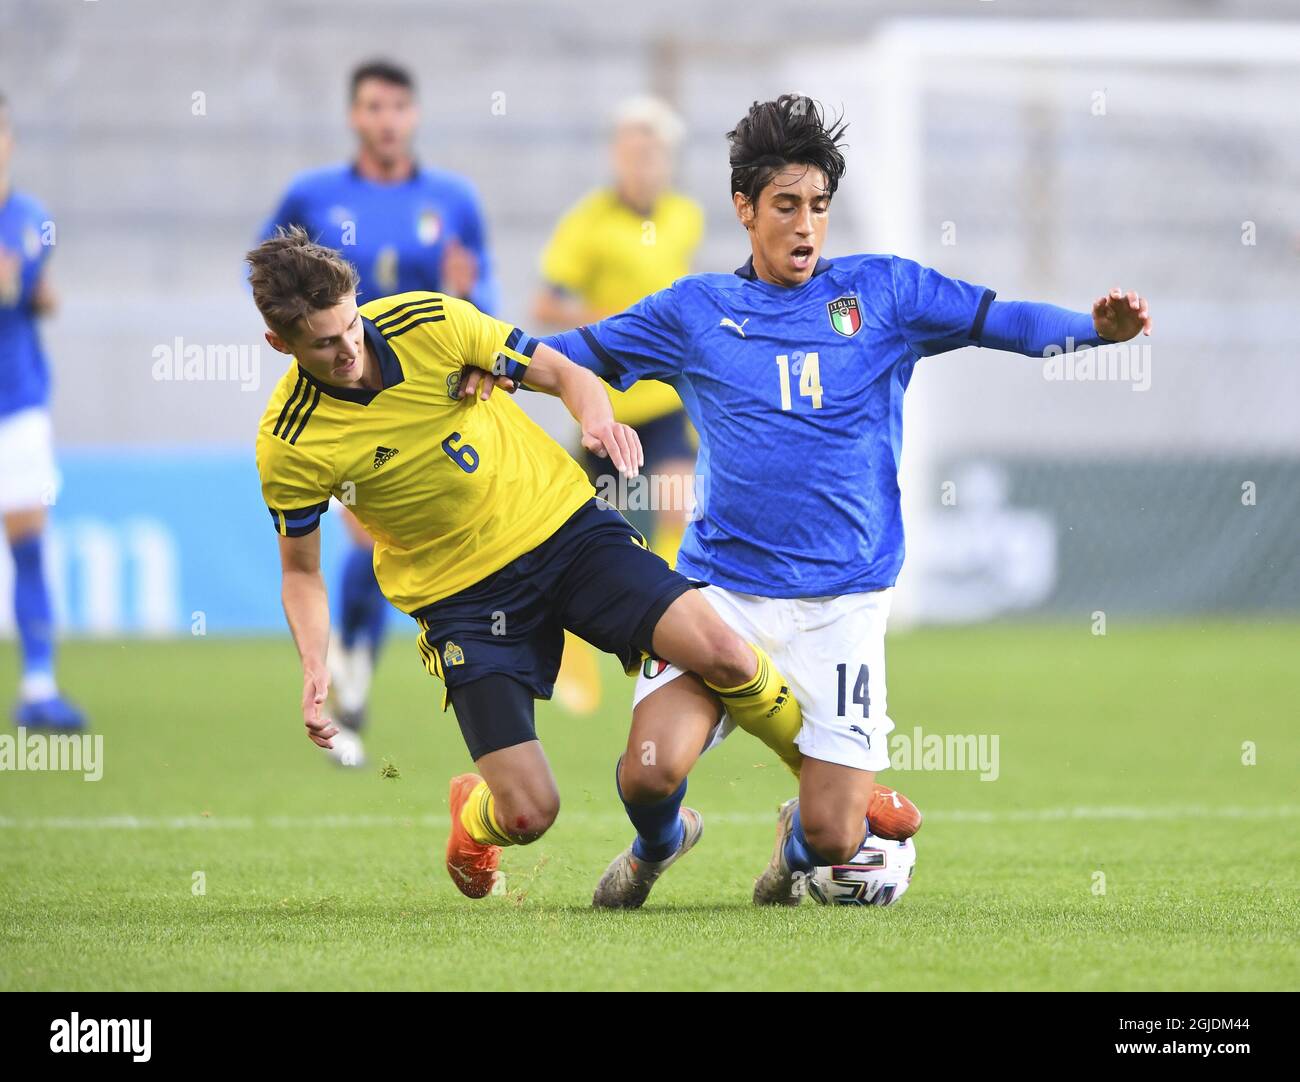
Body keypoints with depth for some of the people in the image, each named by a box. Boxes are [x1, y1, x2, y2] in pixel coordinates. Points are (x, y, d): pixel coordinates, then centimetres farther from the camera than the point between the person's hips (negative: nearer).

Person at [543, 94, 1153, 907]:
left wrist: (1096, 328, -19)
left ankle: (797, 841, 32)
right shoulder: (696, 310, 9)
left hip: (842, 603, 0)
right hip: (722, 587, 0)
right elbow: (578, 351, 13)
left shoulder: (881, 290, 6)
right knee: (652, 772, -20)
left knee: (833, 836, -7)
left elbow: (1000, 320, -2)